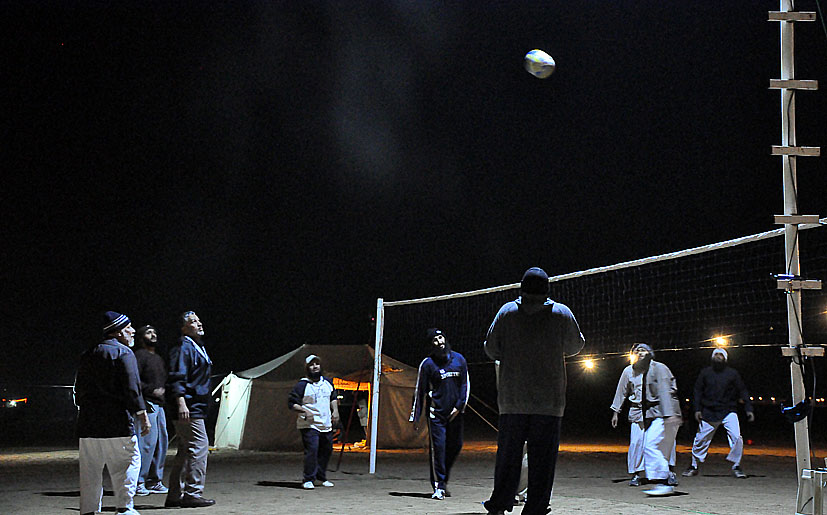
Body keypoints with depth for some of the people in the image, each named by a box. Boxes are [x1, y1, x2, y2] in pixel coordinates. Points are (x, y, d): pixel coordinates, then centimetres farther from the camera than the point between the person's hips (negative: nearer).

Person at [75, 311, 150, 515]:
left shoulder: (88, 355, 17)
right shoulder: (123, 352, -5)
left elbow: (79, 392, 20)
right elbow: (132, 389, -13)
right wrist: (143, 416, -10)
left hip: (87, 424, 7)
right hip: (117, 424, -7)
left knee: (90, 471, 10)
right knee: (128, 462, 1)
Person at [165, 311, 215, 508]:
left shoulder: (198, 348, 21)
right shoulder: (183, 348, -10)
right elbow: (176, 378, -20)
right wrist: (181, 402, -28)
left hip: (196, 408, 11)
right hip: (188, 408, -11)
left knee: (186, 451, 12)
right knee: (199, 447, -11)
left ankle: (175, 495, 17)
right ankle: (193, 493, -7)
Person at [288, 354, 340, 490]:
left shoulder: (328, 382, 13)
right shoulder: (302, 384, -6)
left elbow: (333, 398, 27)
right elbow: (291, 402, -5)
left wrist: (335, 410, 11)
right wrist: (305, 411, -18)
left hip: (326, 424, 6)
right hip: (309, 424, -6)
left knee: (326, 450, 13)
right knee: (312, 450, -17)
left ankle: (321, 477, 29)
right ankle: (308, 480, -10)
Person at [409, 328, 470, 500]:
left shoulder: (459, 359, 8)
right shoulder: (428, 364, -2)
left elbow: (465, 384, 13)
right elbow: (419, 391, 1)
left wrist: (459, 406, 2)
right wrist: (415, 417, -1)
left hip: (454, 413, 4)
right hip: (436, 413, -4)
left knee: (456, 446, 7)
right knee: (438, 447, -8)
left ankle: (443, 480, 26)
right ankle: (438, 487, -3)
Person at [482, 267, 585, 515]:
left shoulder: (507, 312, 2)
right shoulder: (562, 313, 0)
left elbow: (491, 349, 5)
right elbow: (575, 347, 12)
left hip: (512, 399, 2)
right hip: (549, 401, -1)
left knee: (508, 451, 10)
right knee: (542, 457, 2)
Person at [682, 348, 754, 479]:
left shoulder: (732, 373, 4)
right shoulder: (705, 373, 6)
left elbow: (742, 391, 7)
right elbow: (698, 391, 9)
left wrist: (748, 409, 0)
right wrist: (697, 409, 1)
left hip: (728, 411, -1)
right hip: (709, 412, 1)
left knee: (736, 437, -17)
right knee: (700, 439, 3)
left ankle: (736, 467, -2)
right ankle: (694, 466, 20)